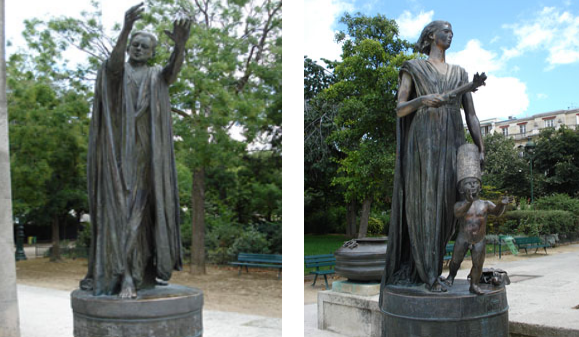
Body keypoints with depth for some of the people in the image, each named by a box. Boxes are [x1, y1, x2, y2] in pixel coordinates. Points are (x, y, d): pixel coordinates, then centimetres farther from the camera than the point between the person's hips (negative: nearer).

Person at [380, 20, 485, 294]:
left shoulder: (459, 73, 21)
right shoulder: (413, 68, 9)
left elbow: (471, 115, 14)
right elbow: (400, 110, 0)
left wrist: (480, 149, 3)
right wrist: (422, 100, -21)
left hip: (451, 143, 5)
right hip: (422, 141, -4)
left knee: (445, 204, 0)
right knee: (424, 202, -11)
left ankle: (427, 266, 13)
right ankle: (430, 276, -8)